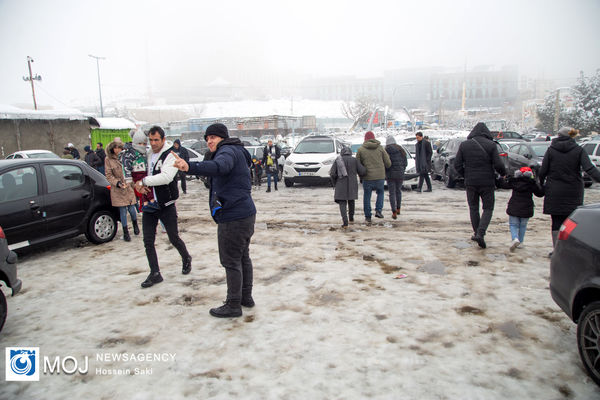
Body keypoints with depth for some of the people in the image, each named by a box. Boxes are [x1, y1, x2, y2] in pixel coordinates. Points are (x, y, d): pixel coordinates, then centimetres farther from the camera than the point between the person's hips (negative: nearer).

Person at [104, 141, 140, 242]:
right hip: (118, 190, -2)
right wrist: (118, 183, -18)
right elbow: (108, 176, -4)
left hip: (129, 187, 2)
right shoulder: (108, 159, -3)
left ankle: (135, 224, 31)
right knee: (123, 211, 0)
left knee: (131, 209, 1)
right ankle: (125, 232, 15)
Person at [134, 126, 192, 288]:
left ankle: (186, 259, 36)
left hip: (166, 205, -6)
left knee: (174, 238, 7)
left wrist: (144, 181, -23)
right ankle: (155, 274, 12)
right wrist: (141, 186, -9)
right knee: (148, 241, 2)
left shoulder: (170, 155, -13)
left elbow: (166, 177, -28)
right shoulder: (148, 155, 8)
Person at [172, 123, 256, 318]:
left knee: (231, 261, -2)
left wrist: (190, 167, -52)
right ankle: (246, 297, 33)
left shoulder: (228, 151, -15)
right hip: (245, 214, 11)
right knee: (243, 257, 19)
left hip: (233, 217, -11)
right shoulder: (236, 151, 20)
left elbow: (219, 167, -40)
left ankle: (233, 305, 9)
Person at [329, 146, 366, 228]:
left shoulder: (337, 160, 1)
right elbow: (362, 171, -4)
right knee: (351, 200, 24)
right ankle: (351, 217, 37)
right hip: (352, 185, 2)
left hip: (341, 185, -1)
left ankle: (345, 222, -18)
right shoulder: (354, 160, 1)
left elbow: (332, 173, -7)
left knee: (342, 203, -1)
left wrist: (334, 183, 7)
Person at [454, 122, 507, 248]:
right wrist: (503, 173, 10)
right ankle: (480, 233, -10)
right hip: (487, 182, -2)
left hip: (470, 182, 2)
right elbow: (498, 165, -10)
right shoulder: (491, 145, -6)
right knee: (488, 208, 7)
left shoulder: (464, 145, 2)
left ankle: (476, 233, 22)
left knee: (473, 208, 16)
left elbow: (457, 164, 0)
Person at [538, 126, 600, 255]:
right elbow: (590, 169, -14)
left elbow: (542, 171, -2)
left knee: (556, 222, 4)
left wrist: (541, 185, 10)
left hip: (554, 193, -1)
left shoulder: (551, 150, -1)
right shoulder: (579, 150, 0)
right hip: (574, 192, 1)